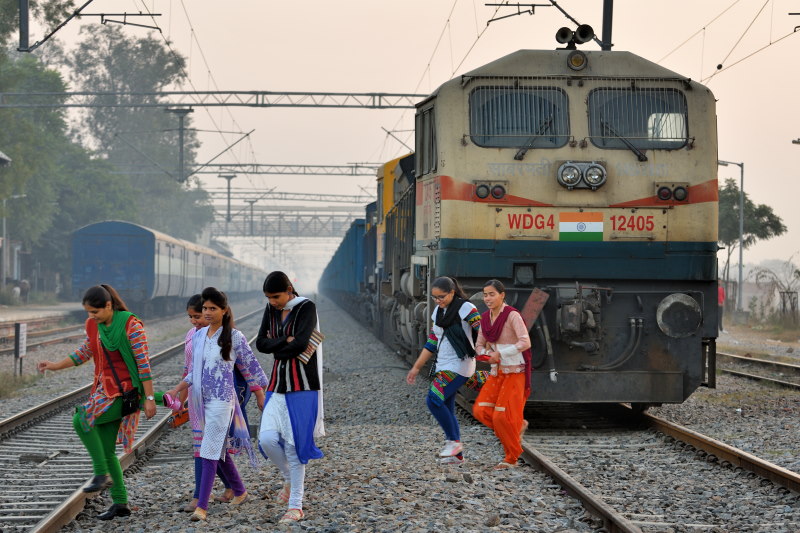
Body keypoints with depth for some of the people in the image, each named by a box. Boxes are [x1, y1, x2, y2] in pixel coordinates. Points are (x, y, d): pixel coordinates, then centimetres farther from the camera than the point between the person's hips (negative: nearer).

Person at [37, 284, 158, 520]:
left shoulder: (131, 325, -16)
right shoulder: (93, 325, 5)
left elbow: (144, 362, -16)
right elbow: (85, 352, 20)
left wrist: (149, 399, -17)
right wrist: (56, 366, 12)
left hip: (125, 392, -8)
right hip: (104, 390, 8)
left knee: (81, 419, -23)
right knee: (105, 451, 6)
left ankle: (102, 474, -12)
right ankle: (120, 503, 14)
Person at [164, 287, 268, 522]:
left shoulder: (234, 337, -7)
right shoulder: (198, 336, 8)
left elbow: (252, 370, -3)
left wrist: (263, 404, -3)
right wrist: (176, 390, 5)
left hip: (221, 400, -6)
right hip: (201, 400, 6)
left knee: (210, 451, -11)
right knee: (220, 449, 15)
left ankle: (202, 506, -13)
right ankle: (240, 491, 33)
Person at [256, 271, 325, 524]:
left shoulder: (306, 308, -9)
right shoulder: (271, 309, 9)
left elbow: (300, 344, -20)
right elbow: (261, 343, 1)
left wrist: (276, 349, -5)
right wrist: (285, 341, -13)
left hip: (302, 388, -5)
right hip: (277, 386, 5)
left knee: (294, 445, -4)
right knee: (267, 439, -8)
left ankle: (295, 506, 5)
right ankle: (290, 479, 21)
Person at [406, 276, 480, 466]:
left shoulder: (465, 308, -9)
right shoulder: (438, 312, 14)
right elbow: (431, 344, 18)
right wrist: (416, 368, 17)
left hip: (459, 365, -8)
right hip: (444, 366, 8)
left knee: (433, 400, -19)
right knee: (447, 410, 6)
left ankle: (454, 441, -6)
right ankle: (457, 455, 11)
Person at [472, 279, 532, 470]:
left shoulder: (512, 315, -15)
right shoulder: (485, 318, 6)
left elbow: (525, 343, -24)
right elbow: (480, 346, 13)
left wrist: (501, 353, -22)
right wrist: (488, 356, -8)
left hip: (515, 371, -7)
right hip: (497, 372, 7)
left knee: (502, 415, -8)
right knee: (481, 410, -5)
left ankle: (512, 458, 10)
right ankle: (518, 426, 17)